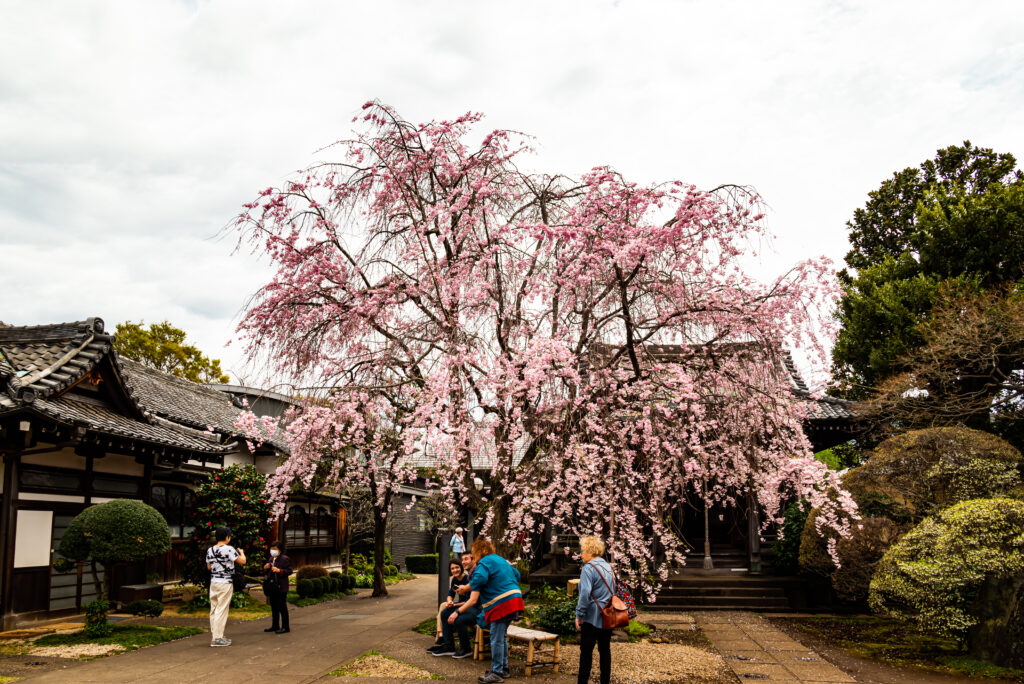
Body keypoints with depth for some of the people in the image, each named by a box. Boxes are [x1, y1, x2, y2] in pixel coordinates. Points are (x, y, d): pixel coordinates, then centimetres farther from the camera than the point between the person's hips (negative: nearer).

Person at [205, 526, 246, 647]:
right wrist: (241, 552, 11)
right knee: (222, 610, -3)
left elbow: (209, 567, 16)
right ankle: (217, 638, -2)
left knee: (214, 610, 13)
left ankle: (214, 635, 20)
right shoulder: (228, 549, -14)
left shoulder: (210, 550, 7)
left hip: (213, 582, 7)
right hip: (225, 583, -7)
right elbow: (242, 561, -8)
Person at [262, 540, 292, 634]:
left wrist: (279, 570, -26)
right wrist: (265, 568, 3)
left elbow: (289, 571, -14)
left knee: (282, 608, -3)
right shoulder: (271, 559, 16)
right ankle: (275, 626, 26)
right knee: (274, 608, 15)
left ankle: (285, 627, 2)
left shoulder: (285, 559, -9)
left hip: (281, 587, -8)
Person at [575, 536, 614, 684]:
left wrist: (579, 615, -14)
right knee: (605, 650, 11)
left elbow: (585, 594, -20)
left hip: (592, 617, -7)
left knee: (586, 651, -2)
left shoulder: (589, 568, -13)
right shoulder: (608, 567, 12)